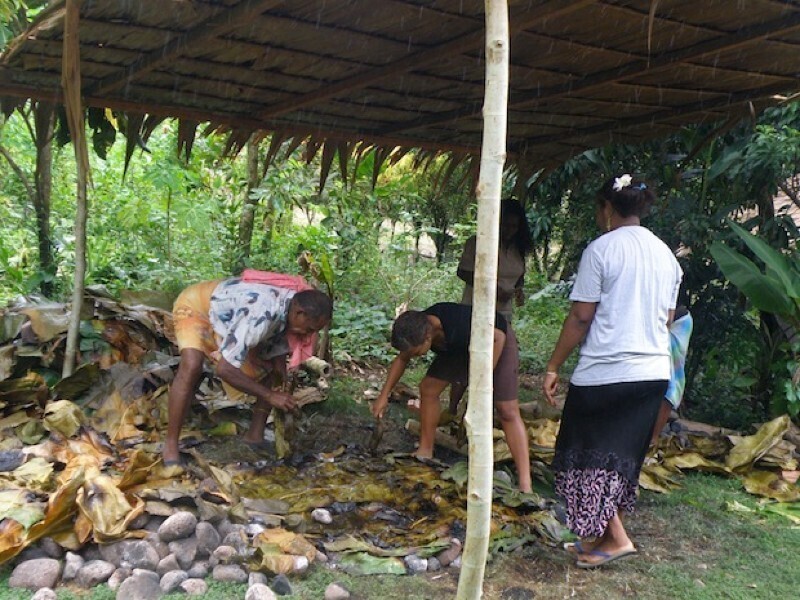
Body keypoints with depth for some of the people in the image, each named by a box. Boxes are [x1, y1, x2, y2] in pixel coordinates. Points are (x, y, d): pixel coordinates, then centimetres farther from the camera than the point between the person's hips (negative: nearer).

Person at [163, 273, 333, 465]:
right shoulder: (261, 315, -43)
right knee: (191, 367, -33)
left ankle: (255, 435, 11)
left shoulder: (290, 307, -16)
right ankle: (170, 446, -22)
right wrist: (269, 395, -34)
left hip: (228, 317, 8)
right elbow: (224, 369, -42)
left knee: (270, 369, 1)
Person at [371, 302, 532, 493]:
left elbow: (497, 337, -27)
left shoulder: (460, 327, -42)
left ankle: (525, 486, -18)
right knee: (428, 388, 1)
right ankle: (425, 452, 16)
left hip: (495, 343, -7)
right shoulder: (415, 330, -20)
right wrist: (384, 395, -2)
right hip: (460, 347, 7)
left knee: (508, 411, -15)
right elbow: (401, 359, -1)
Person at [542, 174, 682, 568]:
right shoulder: (666, 255, 10)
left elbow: (580, 318, -11)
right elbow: (667, 320, 15)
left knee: (588, 457, 7)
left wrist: (553, 366, -4)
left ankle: (616, 537, 2)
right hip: (654, 373, 7)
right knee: (622, 458, 16)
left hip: (603, 373, -7)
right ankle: (602, 536, 25)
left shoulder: (601, 249, -10)